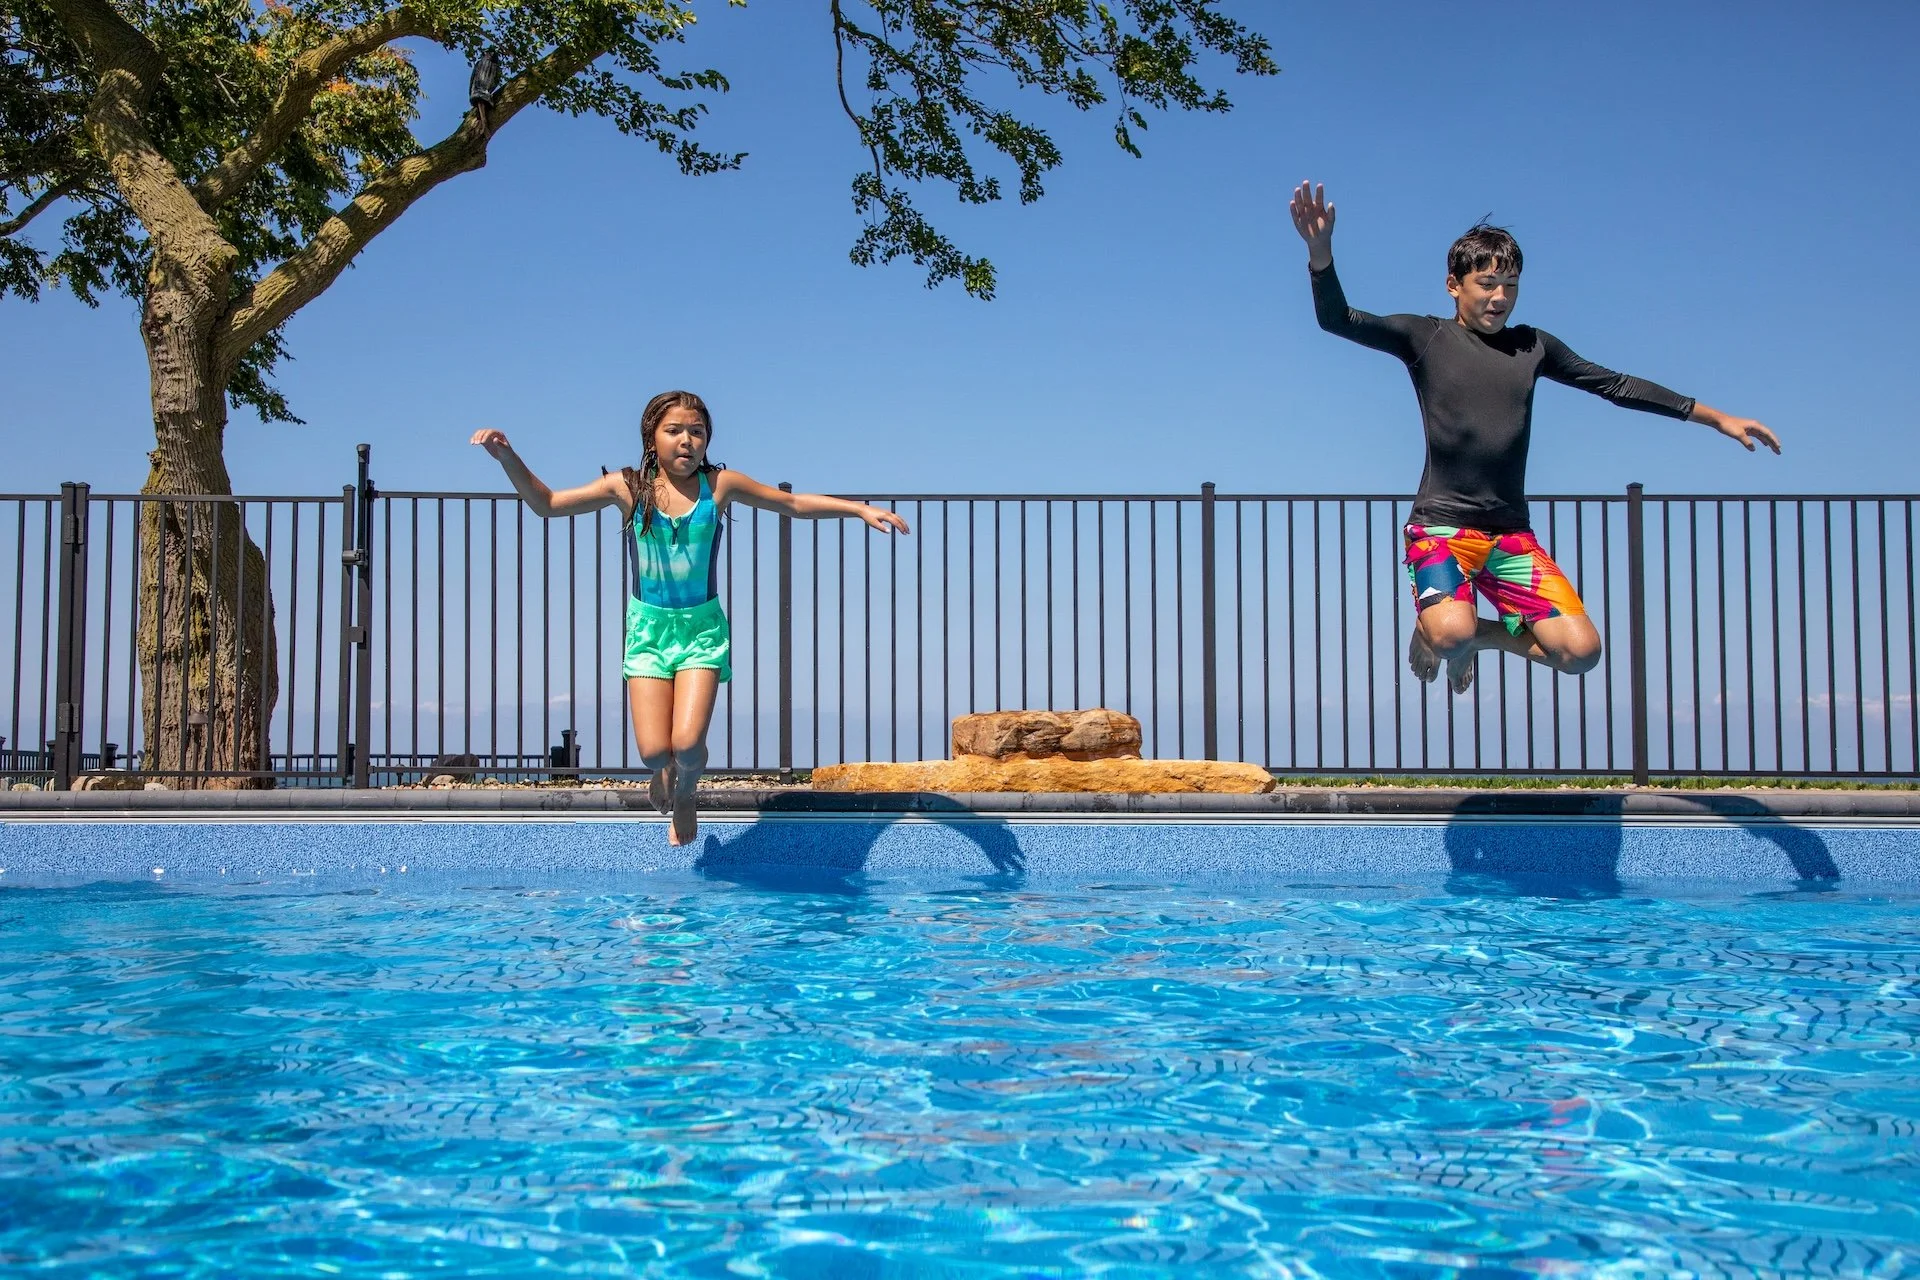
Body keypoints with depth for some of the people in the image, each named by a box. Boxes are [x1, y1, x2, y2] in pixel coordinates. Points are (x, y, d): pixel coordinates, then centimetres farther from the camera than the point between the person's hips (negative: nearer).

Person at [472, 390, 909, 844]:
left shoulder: (720, 485, -5)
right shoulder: (628, 488, -6)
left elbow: (795, 504, 5)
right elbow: (545, 504, -2)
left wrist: (861, 508, 0)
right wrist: (507, 457, -15)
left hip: (703, 627, 0)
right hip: (648, 625, 0)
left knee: (687, 743, -15)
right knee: (653, 751, -9)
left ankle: (684, 796, 23)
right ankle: (663, 771, 32)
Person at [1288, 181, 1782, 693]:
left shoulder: (1532, 346, 14)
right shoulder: (1425, 337, 2)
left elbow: (1616, 385, 19)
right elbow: (1337, 320, -10)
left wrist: (1716, 417, 19)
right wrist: (1321, 253, -30)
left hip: (1512, 534, 4)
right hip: (1440, 525, -4)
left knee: (1581, 651, -10)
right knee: (1449, 633, -32)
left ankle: (1478, 634, 17)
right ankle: (1429, 628, 7)